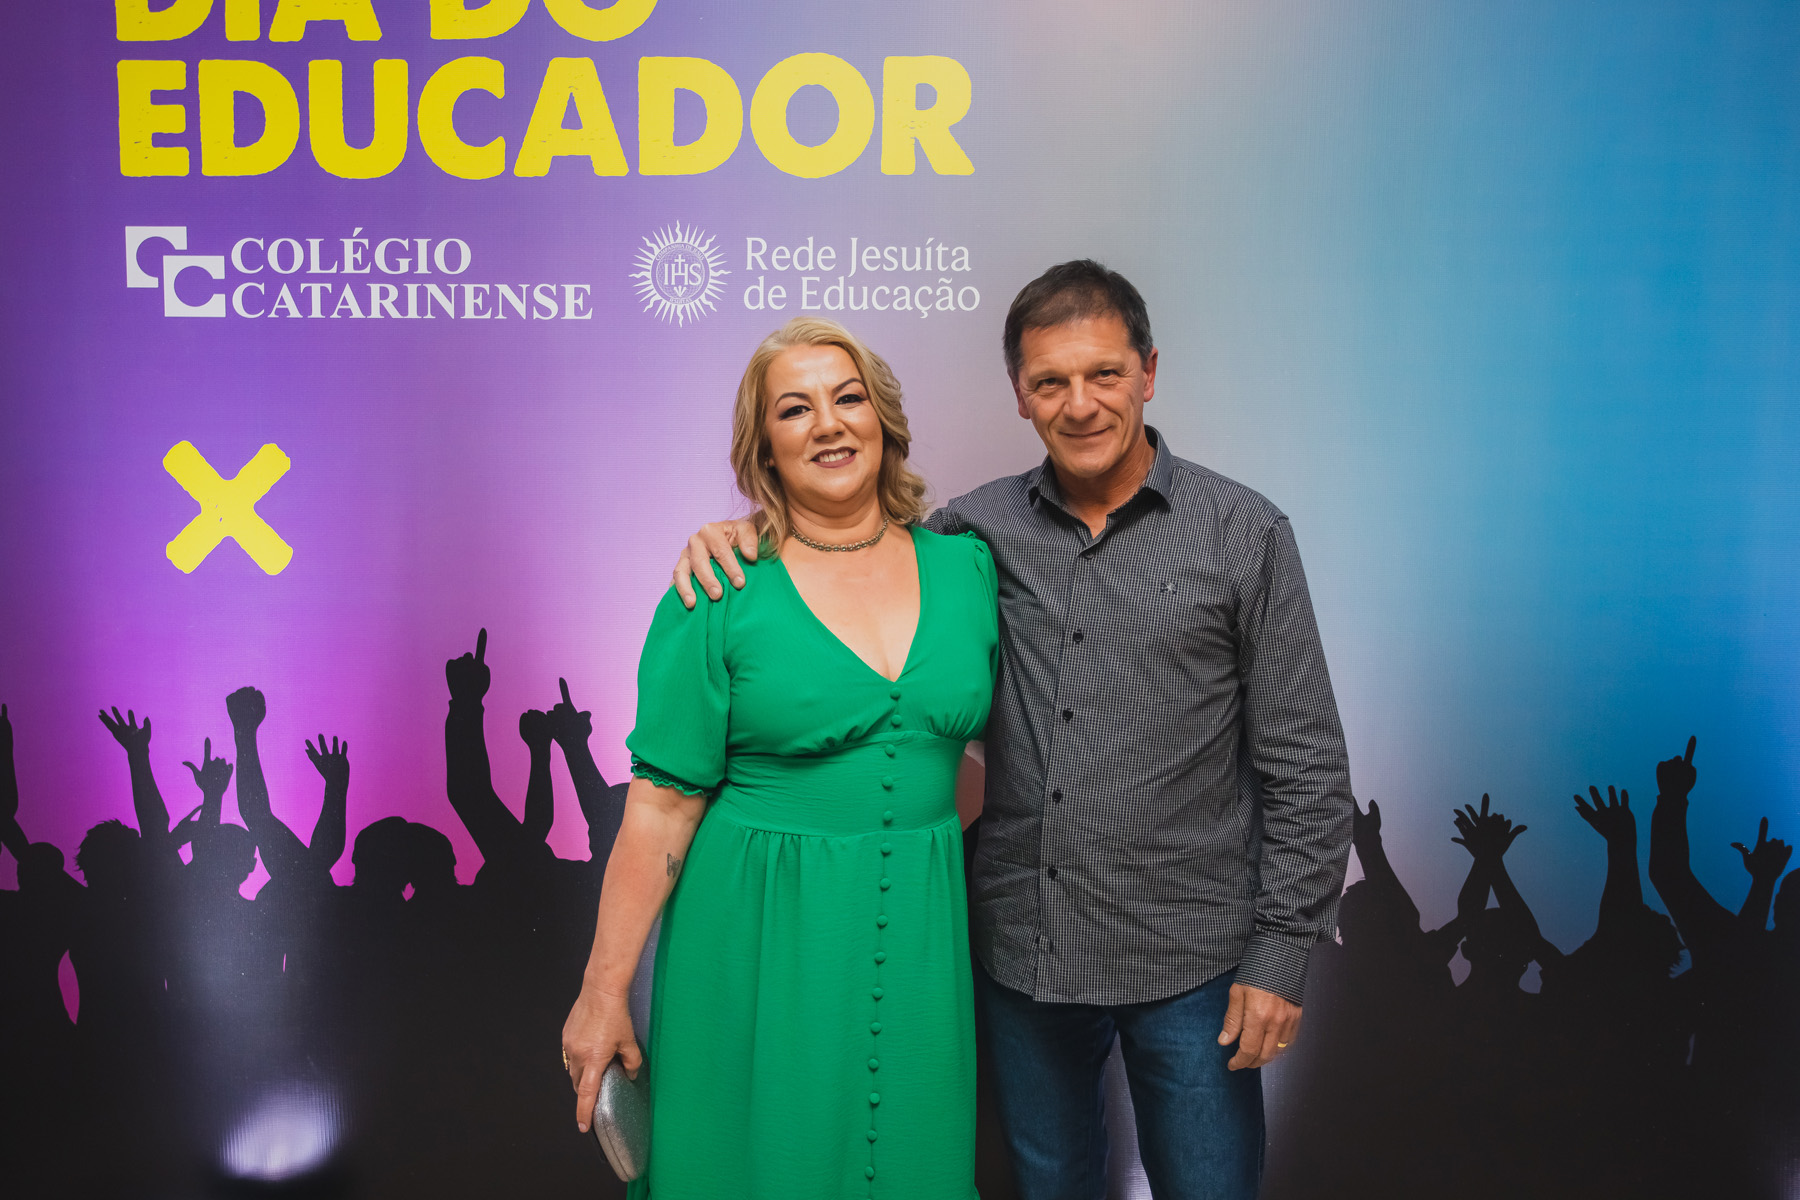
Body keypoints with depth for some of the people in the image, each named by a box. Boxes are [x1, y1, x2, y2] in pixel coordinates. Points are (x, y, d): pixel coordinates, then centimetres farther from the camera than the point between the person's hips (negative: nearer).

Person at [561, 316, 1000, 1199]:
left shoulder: (966, 568, 2)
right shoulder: (718, 599, -9)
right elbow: (661, 807, -9)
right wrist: (604, 992, -7)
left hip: (918, 940, 4)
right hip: (757, 941, -3)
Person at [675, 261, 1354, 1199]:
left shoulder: (1244, 534, -6)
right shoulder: (981, 529, 0)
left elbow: (1304, 767, -4)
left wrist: (1280, 955, -8)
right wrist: (736, 539, -6)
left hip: (1187, 963, -2)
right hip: (1020, 952, 3)